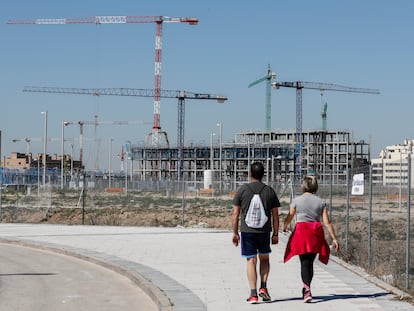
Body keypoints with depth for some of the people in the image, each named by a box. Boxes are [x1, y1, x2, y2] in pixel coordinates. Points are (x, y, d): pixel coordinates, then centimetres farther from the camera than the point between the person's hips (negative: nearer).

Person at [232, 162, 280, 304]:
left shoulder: (242, 190, -1)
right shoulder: (269, 191, 2)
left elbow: (235, 214, -1)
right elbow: (275, 215, 4)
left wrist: (235, 233, 7)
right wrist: (275, 234, 11)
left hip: (247, 231, -1)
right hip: (264, 231, 1)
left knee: (251, 261, 2)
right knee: (264, 259, 19)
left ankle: (253, 294, -1)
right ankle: (263, 287, 7)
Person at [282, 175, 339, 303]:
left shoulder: (297, 200, -1)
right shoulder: (321, 202, 4)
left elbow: (289, 217, 6)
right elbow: (327, 222, 0)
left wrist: (284, 227, 28)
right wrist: (334, 239, 4)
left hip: (301, 231, -3)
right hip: (316, 232, 3)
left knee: (305, 262, -3)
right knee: (310, 262, 14)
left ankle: (307, 290, -18)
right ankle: (306, 288, 25)